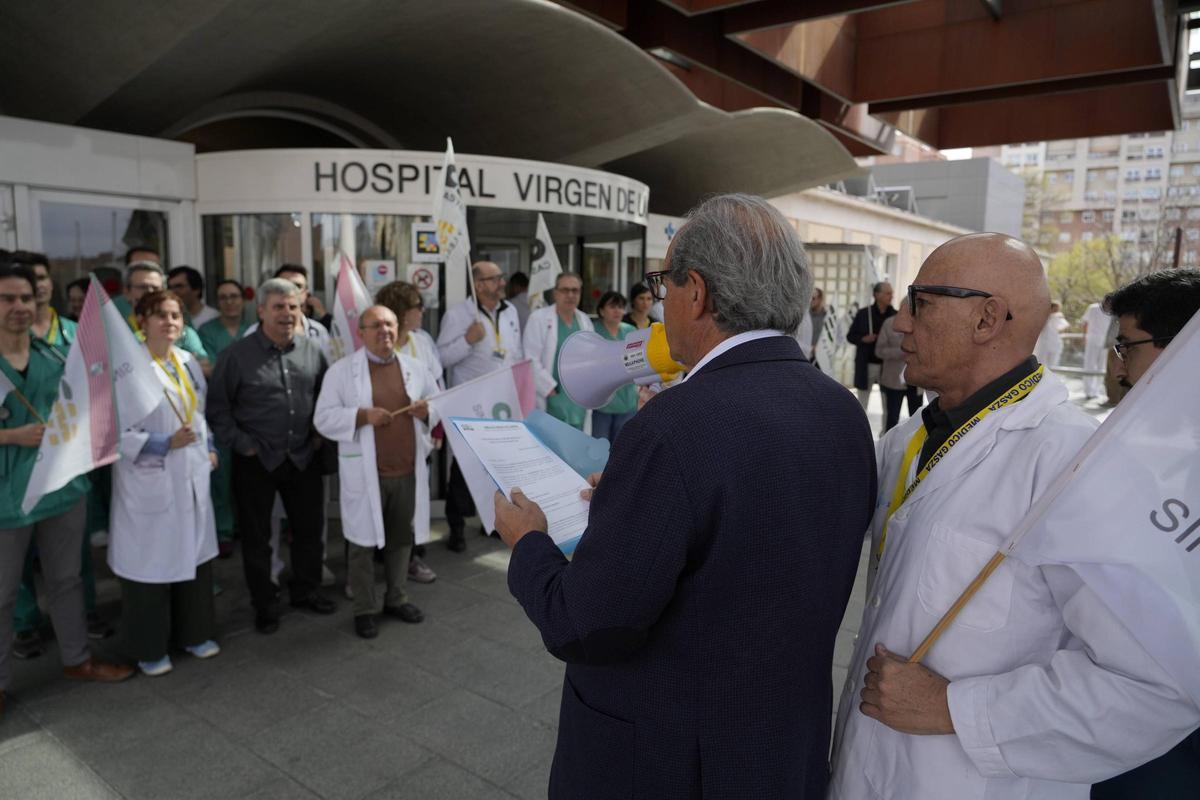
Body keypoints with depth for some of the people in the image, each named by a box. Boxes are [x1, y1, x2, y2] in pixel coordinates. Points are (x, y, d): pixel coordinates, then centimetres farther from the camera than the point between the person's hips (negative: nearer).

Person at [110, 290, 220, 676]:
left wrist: (209, 448, 8)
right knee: (151, 561, 5)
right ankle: (149, 648, 22)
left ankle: (193, 632, 32)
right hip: (149, 479, -6)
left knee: (193, 554, 15)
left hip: (192, 477, 6)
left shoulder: (188, 362, 8)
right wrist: (164, 444, -19)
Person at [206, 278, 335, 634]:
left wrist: (320, 433, 4)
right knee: (256, 536, 9)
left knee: (309, 527, 14)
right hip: (256, 460, -3)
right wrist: (241, 443, -8)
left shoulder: (312, 350, 2)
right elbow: (218, 407, -4)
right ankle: (264, 605, 26)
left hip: (303, 457, 3)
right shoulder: (237, 354, -8)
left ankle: (306, 591, 34)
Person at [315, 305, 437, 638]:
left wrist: (428, 412, -9)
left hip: (408, 471, 4)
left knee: (402, 538, 15)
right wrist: (362, 416, -21)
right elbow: (324, 419, -7)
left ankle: (396, 598, 32)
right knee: (364, 542, 6)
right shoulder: (342, 370, -3)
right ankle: (364, 609, 20)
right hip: (365, 473, -4)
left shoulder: (415, 367, 9)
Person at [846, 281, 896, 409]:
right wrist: (863, 339, -13)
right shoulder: (863, 313, -1)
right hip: (866, 366, 0)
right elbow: (850, 336, 5)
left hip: (887, 366, 0)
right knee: (861, 405, 12)